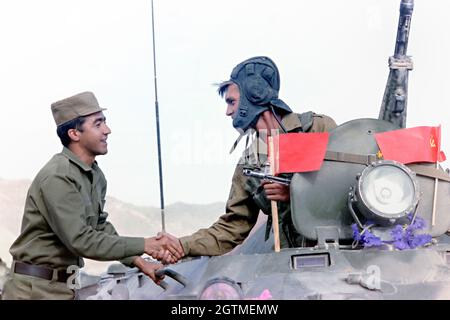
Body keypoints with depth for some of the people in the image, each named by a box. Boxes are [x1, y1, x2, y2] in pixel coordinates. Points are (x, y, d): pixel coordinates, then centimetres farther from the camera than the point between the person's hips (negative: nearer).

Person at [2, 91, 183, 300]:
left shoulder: (96, 175, 7)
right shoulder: (56, 178, -21)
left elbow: (101, 226, 11)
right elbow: (80, 240, -25)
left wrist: (139, 262, 0)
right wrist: (144, 245, -22)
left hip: (69, 283, 8)